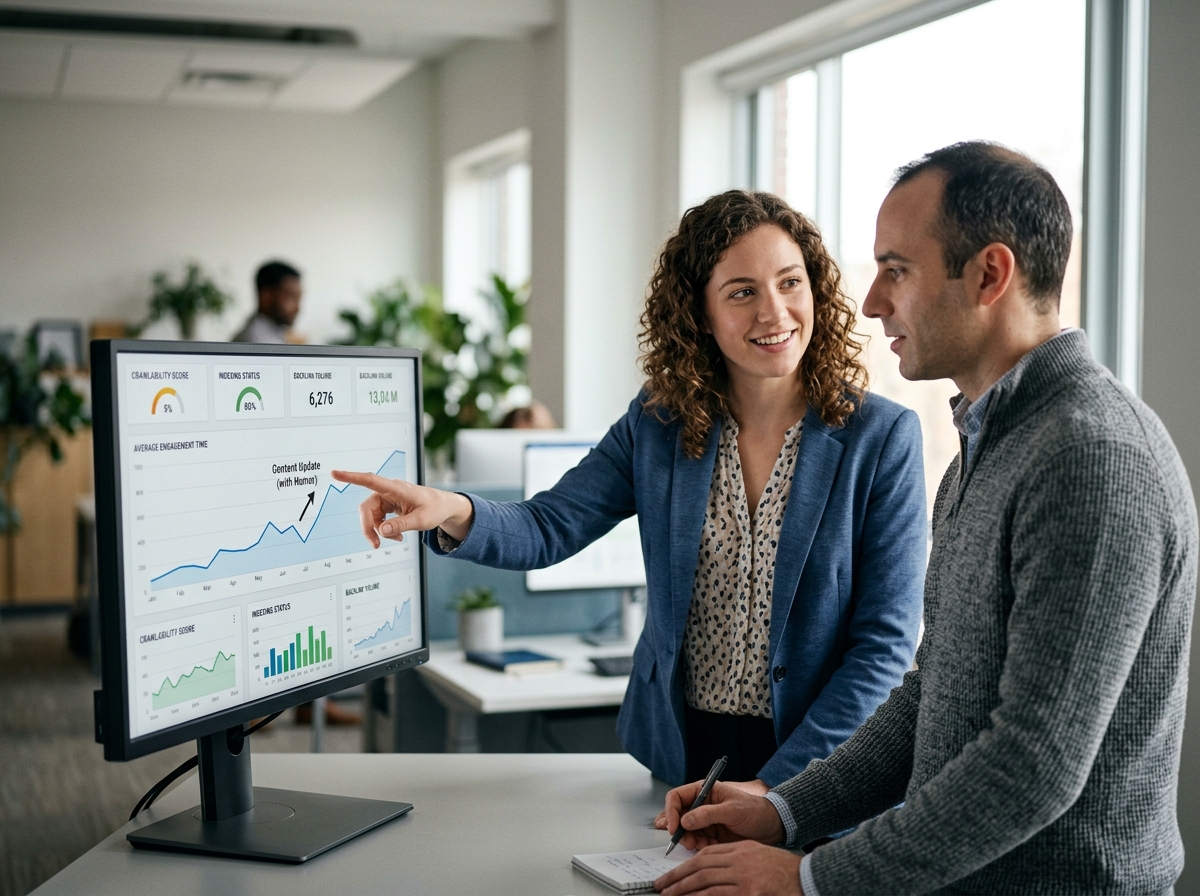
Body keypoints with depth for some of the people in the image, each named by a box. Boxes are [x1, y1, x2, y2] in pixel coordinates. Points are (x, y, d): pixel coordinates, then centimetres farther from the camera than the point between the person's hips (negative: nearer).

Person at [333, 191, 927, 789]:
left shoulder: (882, 438, -6)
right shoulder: (657, 424, 4)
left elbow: (885, 643, -7)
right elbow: (548, 528, 0)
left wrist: (779, 784, -14)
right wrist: (454, 514, -22)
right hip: (677, 755, 3)